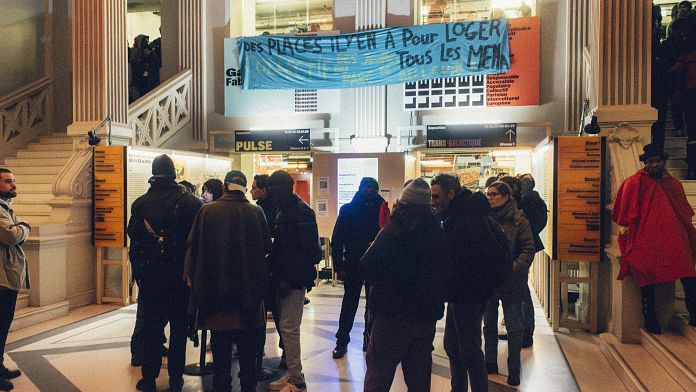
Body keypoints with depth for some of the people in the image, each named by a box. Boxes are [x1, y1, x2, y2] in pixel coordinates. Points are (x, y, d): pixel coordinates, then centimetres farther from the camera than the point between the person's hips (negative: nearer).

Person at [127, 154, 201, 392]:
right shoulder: (190, 202, -8)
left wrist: (137, 272, 9)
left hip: (150, 276, 1)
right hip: (181, 275, -1)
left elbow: (133, 239, 1)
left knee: (151, 328, 11)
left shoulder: (140, 204, -3)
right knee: (179, 328, 10)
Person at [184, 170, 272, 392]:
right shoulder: (256, 212, -6)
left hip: (214, 284, 0)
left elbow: (193, 245, -2)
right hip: (248, 287, 0)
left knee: (220, 340, 10)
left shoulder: (207, 211, -6)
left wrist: (191, 274, 9)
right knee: (247, 341, 12)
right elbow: (266, 247, 2)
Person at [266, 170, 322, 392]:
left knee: (289, 328, -5)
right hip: (284, 279, 9)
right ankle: (292, 374, 24)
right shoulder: (285, 210, 15)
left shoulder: (301, 212, -14)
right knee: (287, 327, 13)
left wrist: (289, 278, -19)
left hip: (295, 280, -9)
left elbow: (308, 251, -19)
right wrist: (275, 273, 12)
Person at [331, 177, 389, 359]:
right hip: (353, 264, -1)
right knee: (349, 304, 7)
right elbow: (337, 239, -3)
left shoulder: (382, 209, 1)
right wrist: (339, 266, -9)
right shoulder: (348, 210, -1)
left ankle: (370, 339, 25)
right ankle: (342, 341, 18)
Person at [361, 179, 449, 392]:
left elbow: (367, 266, -16)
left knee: (378, 374, 5)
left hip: (393, 313, -6)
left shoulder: (394, 231, -15)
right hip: (427, 315, 6)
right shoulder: (438, 233, 4)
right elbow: (445, 272, 11)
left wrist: (381, 285, 3)